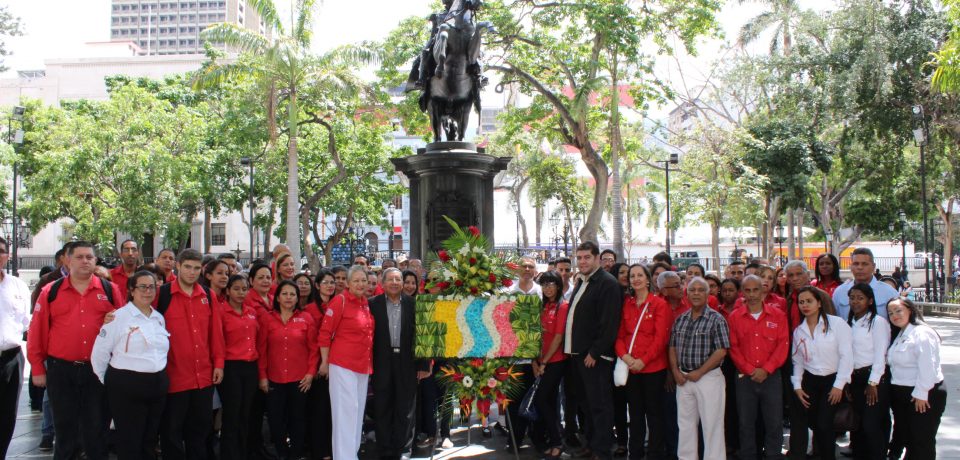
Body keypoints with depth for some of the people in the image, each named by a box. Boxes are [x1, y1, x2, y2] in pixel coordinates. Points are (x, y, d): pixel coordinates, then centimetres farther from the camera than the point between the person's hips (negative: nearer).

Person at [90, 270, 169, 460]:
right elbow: (99, 353, -8)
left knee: (150, 444, 13)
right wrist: (108, 382, 0)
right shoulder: (118, 317, -8)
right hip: (127, 387, -6)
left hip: (157, 386, 6)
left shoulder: (159, 318, 10)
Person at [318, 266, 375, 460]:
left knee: (358, 411, 13)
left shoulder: (366, 303, 10)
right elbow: (325, 333, -11)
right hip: (343, 364, -7)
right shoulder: (340, 301, -11)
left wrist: (369, 362, 15)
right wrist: (324, 363, -10)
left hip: (363, 365, 7)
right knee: (345, 411, -5)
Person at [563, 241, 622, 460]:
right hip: (578, 353, 9)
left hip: (595, 356, -9)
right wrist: (572, 348, 14)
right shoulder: (581, 282, 16)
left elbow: (608, 324, -18)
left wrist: (594, 352, -19)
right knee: (585, 401, 15)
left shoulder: (608, 283, -12)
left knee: (599, 404, -3)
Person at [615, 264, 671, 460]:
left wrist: (643, 360, -16)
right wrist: (624, 355, -9)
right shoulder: (626, 304, 9)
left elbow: (661, 337, -10)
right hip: (630, 367, 4)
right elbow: (620, 334, 8)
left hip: (653, 367, -4)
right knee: (635, 412, 12)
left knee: (654, 412, 3)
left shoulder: (659, 304, -5)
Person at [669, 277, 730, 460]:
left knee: (712, 426, 0)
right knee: (685, 425, 13)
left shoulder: (716, 319, -7)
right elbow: (673, 347, 13)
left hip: (709, 378, -5)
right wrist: (675, 371, -1)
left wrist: (699, 372, -13)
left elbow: (721, 351, -12)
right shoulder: (680, 319, 9)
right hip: (683, 379, 5)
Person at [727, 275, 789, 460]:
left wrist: (766, 370, -10)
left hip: (771, 377, 0)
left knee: (774, 422, 1)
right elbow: (733, 348, 1)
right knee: (746, 423, 5)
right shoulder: (734, 317, 3)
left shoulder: (778, 315, 2)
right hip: (744, 378, 1)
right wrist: (750, 370, -8)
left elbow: (783, 345, -2)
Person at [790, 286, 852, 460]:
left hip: (833, 380, -4)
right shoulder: (798, 331, 9)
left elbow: (846, 355, -10)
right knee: (799, 422, -7)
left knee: (823, 424, -9)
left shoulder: (837, 323, -8)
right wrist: (797, 386, 1)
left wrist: (839, 385, -12)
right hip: (809, 381, 4)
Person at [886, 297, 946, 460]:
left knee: (923, 440, -2)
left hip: (923, 397, -9)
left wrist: (921, 394, -22)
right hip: (902, 395, 9)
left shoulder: (922, 333, -17)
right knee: (907, 437, 17)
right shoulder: (900, 335, 14)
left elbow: (927, 367, -23)